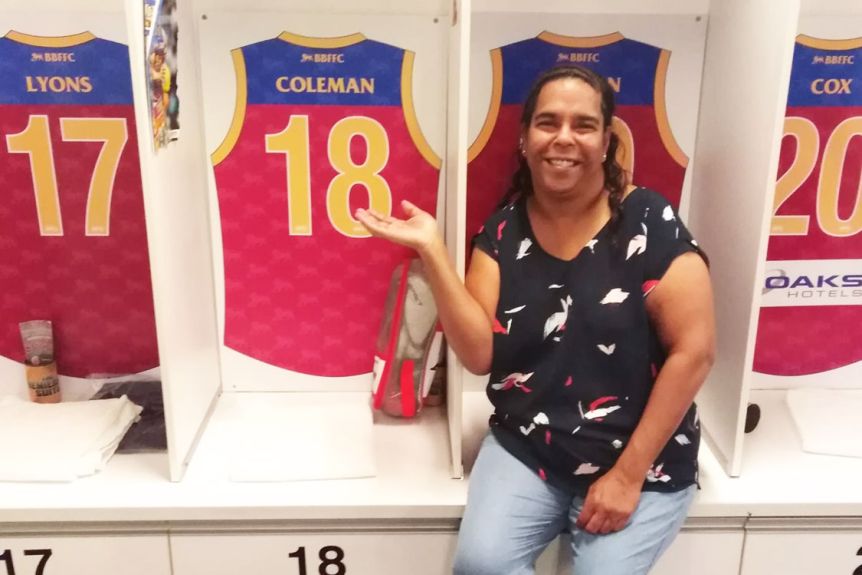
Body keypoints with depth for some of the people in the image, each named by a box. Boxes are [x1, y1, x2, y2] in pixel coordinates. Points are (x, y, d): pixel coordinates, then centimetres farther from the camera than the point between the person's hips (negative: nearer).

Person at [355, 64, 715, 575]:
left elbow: (694, 352, -12)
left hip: (642, 461, -2)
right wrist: (432, 250, -18)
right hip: (525, 450, 2)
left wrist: (628, 474, -12)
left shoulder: (650, 224, -12)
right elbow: (480, 355, -8)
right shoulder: (503, 232, -2)